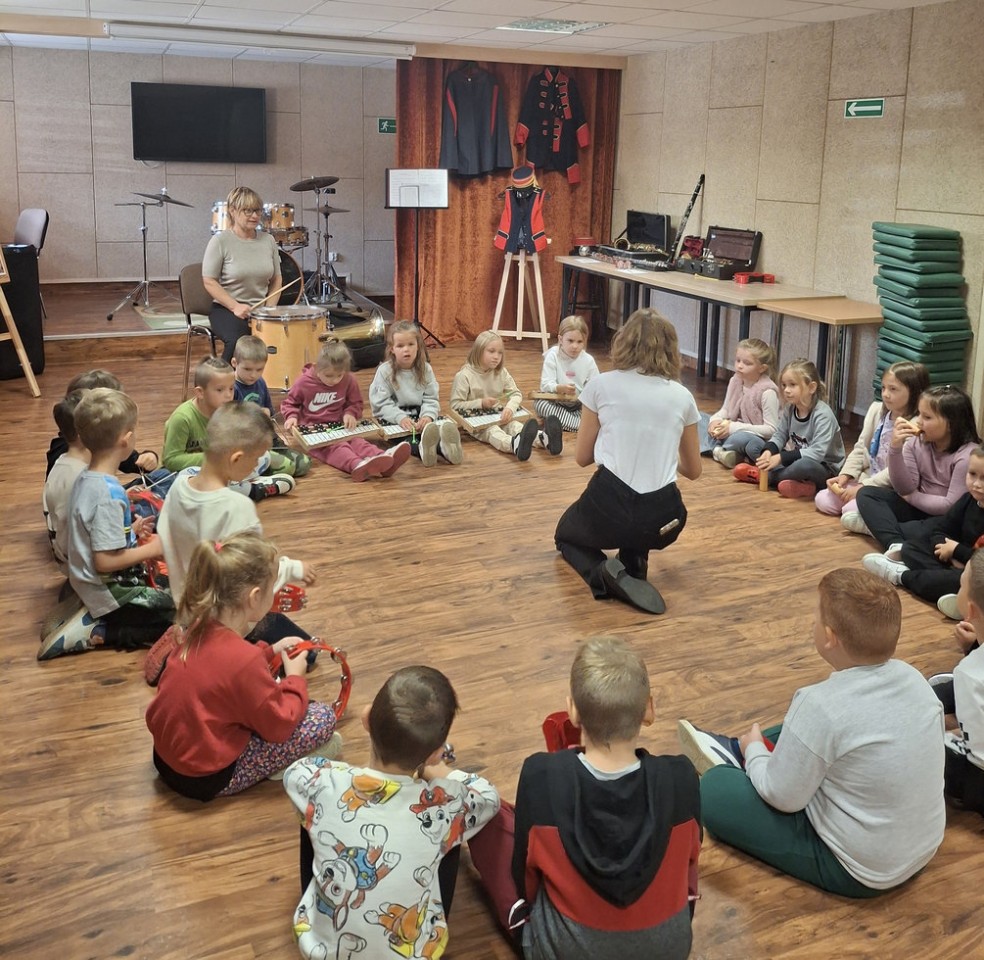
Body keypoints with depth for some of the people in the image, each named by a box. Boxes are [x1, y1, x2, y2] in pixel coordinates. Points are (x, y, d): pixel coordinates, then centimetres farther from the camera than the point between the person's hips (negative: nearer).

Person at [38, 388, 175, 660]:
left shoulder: (84, 479, 0)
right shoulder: (110, 495, -28)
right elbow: (105, 561, -28)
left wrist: (131, 530, 12)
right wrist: (151, 549, -16)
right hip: (111, 591, -9)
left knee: (169, 588, 22)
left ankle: (94, 619, 9)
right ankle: (94, 631, -7)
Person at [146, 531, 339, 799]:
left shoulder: (200, 628, -7)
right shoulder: (244, 659, -30)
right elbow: (279, 726, -16)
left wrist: (271, 651, 10)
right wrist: (295, 678, -2)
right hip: (205, 778, -8)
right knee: (323, 717, -9)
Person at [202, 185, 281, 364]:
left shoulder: (268, 240, 7)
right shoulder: (220, 241, -6)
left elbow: (276, 279, 13)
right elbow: (209, 282, -7)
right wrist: (235, 307, -16)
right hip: (226, 309, -4)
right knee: (237, 340, -33)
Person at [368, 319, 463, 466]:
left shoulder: (425, 369, 5)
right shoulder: (384, 371, -5)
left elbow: (431, 399, 1)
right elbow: (381, 403, -10)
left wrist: (428, 416, -22)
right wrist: (400, 417, -28)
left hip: (420, 417, 3)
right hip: (393, 420, -3)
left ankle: (444, 446, -62)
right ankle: (421, 449, -67)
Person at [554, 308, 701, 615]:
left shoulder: (601, 385, 2)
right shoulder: (682, 396, 8)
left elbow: (582, 457, 11)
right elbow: (693, 470, 20)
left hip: (609, 507, -3)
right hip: (663, 519, 3)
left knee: (566, 535, 32)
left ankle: (602, 572, -2)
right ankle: (635, 565, 13)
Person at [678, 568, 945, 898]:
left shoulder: (822, 706, -30)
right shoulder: (913, 677, -9)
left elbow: (781, 796, -21)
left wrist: (755, 751, 2)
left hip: (861, 870, -7)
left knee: (714, 789, 0)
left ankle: (742, 756, 28)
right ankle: (736, 753, 40)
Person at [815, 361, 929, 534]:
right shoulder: (876, 410, 2)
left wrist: (863, 487, -22)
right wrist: (845, 475, -4)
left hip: (890, 488, -8)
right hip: (866, 478, 9)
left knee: (851, 516, -28)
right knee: (822, 500, -1)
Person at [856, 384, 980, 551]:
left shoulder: (968, 456, -17)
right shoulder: (916, 443, -2)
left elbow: (953, 505, -20)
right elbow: (905, 489, -7)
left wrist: (912, 497, -8)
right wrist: (896, 448, -19)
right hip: (919, 508, 7)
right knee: (867, 494, -11)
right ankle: (896, 544, -33)